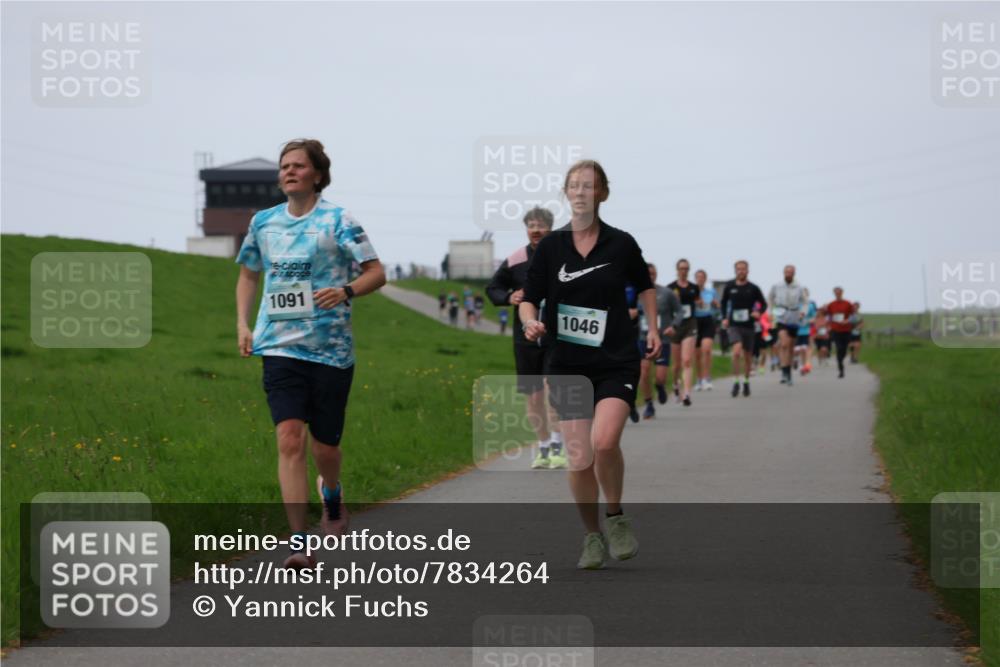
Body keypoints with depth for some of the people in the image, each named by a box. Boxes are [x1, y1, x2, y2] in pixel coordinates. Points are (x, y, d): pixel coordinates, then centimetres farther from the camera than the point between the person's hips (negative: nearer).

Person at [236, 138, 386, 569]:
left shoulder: (337, 220, -3)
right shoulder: (263, 222, 9)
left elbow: (377, 272, -3)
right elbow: (248, 274, 24)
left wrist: (346, 291, -23)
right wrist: (243, 324, 10)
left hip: (331, 348, -2)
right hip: (280, 348, 2)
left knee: (324, 445, 8)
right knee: (289, 440, -14)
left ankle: (332, 496, 45)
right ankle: (299, 544, -15)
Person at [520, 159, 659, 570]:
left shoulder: (621, 244, 0)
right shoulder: (550, 246, 1)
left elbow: (644, 286, 19)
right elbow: (529, 299, 5)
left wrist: (652, 327, 9)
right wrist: (531, 323, -16)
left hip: (617, 362, -2)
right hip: (568, 364, 2)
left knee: (604, 442, -22)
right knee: (579, 459, -3)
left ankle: (615, 517, 4)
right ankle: (592, 536, 18)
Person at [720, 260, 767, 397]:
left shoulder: (753, 288, -1)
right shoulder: (729, 287, 2)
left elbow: (762, 303, 9)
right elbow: (724, 302, 16)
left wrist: (758, 312, -11)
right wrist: (724, 318, 4)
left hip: (748, 325, 1)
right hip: (734, 325, -1)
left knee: (748, 355, 10)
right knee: (737, 351, -22)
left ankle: (746, 382, 30)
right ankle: (736, 381, -13)